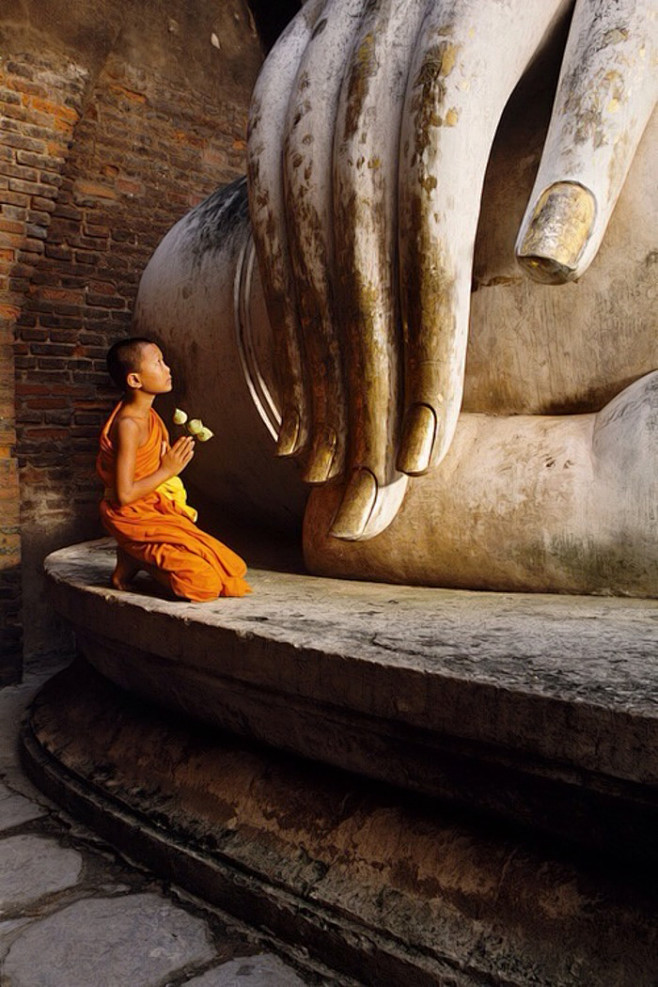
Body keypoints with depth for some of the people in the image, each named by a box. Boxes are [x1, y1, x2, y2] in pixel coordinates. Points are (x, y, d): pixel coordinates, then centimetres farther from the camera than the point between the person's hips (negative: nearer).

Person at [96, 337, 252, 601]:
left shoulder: (147, 415, 7)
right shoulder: (128, 425, -20)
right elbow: (124, 495, -23)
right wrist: (168, 470, -16)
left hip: (157, 511, 9)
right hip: (133, 518, -9)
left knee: (232, 568, 6)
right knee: (204, 583, -20)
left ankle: (137, 555, 8)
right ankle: (134, 559, -1)